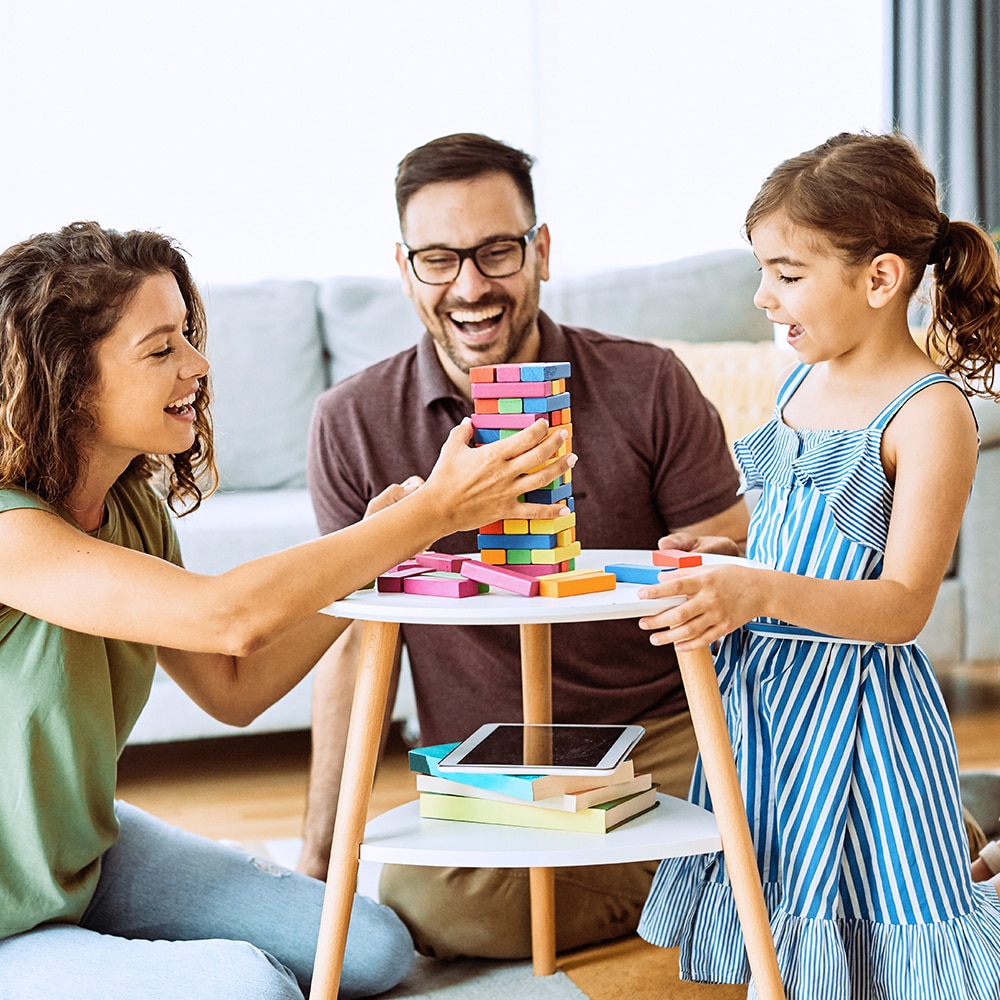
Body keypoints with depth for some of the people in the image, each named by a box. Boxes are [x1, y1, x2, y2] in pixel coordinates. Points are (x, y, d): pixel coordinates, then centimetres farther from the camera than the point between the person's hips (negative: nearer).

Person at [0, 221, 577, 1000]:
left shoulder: (133, 509, -1)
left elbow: (233, 689, 1)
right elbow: (229, 617, -39)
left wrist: (369, 551, -10)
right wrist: (437, 509, -32)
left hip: (88, 851, 8)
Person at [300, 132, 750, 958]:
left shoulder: (648, 387, -3)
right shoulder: (352, 425, 0)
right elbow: (354, 639, 5)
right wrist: (318, 855, 3)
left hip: (662, 740, -1)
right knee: (422, 900, -31)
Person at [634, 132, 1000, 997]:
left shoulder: (930, 414, -15)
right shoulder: (801, 382, 8)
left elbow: (902, 606, -22)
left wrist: (762, 593, -34)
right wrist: (712, 574, 7)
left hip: (854, 706, -7)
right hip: (760, 687, 7)